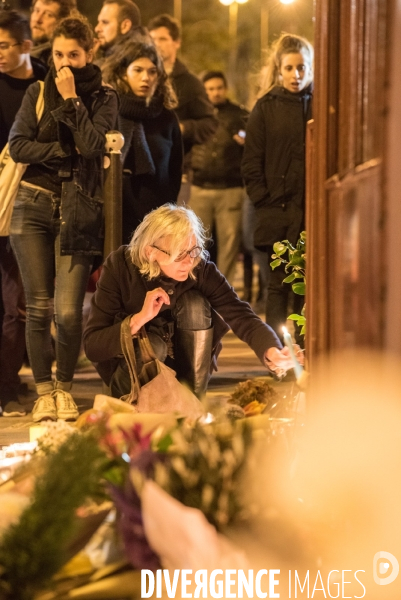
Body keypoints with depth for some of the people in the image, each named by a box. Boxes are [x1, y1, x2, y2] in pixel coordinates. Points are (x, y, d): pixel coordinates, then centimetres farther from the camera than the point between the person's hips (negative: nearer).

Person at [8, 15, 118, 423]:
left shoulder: (103, 98, 7)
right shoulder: (37, 93, 11)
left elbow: (92, 146, -11)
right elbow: (18, 146, -2)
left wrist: (72, 99, -8)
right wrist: (68, 152, -8)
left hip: (78, 210, -1)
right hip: (34, 205, 1)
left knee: (68, 311, -10)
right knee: (38, 307, -2)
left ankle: (64, 387, 11)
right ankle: (43, 391, 11)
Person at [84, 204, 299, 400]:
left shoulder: (202, 271, -18)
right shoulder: (120, 268, -22)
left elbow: (242, 318, -28)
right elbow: (91, 346, -24)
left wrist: (272, 352, -48)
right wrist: (140, 318, -37)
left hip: (187, 370, 3)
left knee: (194, 303, -25)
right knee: (152, 344, -36)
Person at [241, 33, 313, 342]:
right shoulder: (266, 107, 7)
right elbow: (252, 163, 5)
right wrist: (264, 201, -6)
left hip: (313, 209, 1)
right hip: (278, 212, -1)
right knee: (279, 285, 1)